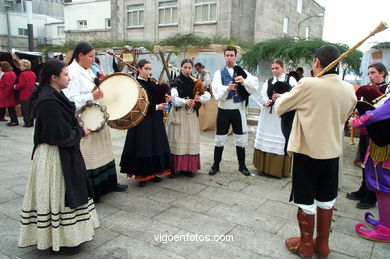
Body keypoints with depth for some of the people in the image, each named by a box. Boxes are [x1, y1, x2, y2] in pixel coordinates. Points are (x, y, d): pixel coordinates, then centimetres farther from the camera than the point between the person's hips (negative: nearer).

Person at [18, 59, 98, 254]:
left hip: (61, 153, 10)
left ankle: (66, 233, 35)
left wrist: (78, 129, 4)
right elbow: (60, 134, -24)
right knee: (57, 194, 2)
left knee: (63, 192, 19)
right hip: (54, 156, -10)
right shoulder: (49, 101, -23)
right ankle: (60, 240, 18)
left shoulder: (54, 95, 7)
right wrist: (81, 132, -11)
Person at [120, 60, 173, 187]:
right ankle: (141, 175, 11)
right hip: (141, 121, -6)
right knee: (142, 147, -1)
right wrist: (156, 107, -17)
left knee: (155, 146, 8)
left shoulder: (152, 83, 10)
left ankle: (152, 173, 19)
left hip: (154, 121, 7)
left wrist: (165, 101, -7)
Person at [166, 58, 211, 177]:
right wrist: (185, 101, -30)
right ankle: (175, 167, 7)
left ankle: (189, 167, 12)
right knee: (177, 140, -1)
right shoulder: (176, 82, 1)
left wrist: (200, 98, -19)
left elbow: (207, 95, 1)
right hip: (178, 114, -3)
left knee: (191, 140, 4)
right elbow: (174, 99, -12)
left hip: (192, 114, 3)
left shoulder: (195, 82, 9)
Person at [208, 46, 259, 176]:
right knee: (220, 138, 7)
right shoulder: (219, 73, 3)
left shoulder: (242, 72, 5)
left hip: (238, 109, 1)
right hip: (223, 109, -1)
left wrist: (244, 81, -27)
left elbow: (255, 86, -8)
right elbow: (217, 90, -14)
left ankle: (242, 165, 23)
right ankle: (216, 165, 20)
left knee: (241, 138, 8)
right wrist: (227, 88, -33)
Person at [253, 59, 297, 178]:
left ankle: (279, 169, 8)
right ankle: (264, 167, 18)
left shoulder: (290, 80, 3)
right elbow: (263, 96, 3)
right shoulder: (268, 82, 15)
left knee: (281, 142, -4)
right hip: (268, 114, 4)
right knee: (265, 141, 6)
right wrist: (267, 101, -19)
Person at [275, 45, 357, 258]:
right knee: (326, 200, 18)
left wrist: (287, 95, 13)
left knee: (306, 201, 9)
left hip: (307, 151, -5)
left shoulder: (308, 84, -18)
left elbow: (279, 108, -6)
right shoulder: (349, 90, -1)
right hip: (332, 152, 5)